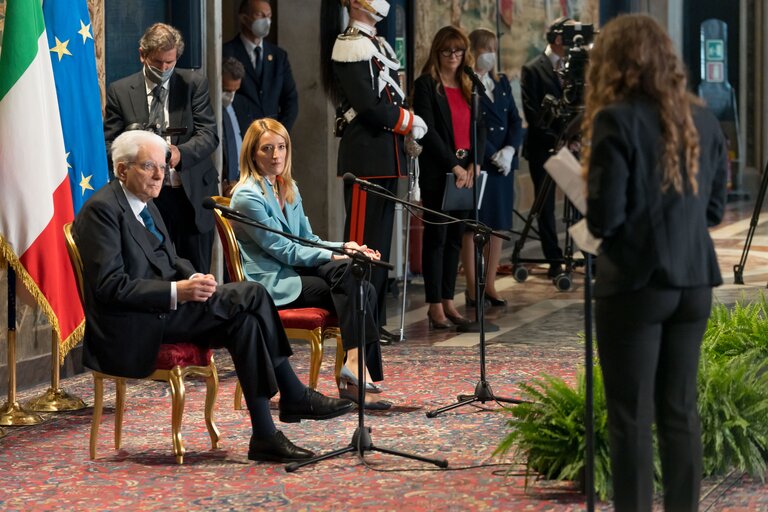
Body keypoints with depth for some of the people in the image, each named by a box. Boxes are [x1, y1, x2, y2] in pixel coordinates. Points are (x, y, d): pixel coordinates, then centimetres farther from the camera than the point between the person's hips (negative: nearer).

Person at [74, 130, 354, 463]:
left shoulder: (144, 205, 17)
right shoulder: (102, 209, -13)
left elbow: (171, 260, 22)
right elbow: (110, 286, -20)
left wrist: (193, 279, -3)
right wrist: (177, 292, -25)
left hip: (163, 310, 9)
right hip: (131, 327, -9)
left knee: (244, 321, -14)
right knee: (250, 295, -17)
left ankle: (265, 437, -14)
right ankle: (294, 396, -7)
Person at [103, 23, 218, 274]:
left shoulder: (194, 84, 2)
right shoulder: (120, 91, 3)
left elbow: (209, 135, -5)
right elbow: (109, 143, 3)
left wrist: (180, 152, -25)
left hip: (192, 195, 0)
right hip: (146, 195, 0)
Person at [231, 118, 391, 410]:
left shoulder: (288, 189, 18)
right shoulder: (248, 196, -10)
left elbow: (308, 240, 19)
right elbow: (283, 250, -14)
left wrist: (343, 247, -1)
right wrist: (334, 256, -19)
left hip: (295, 270, 8)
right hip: (271, 282, -8)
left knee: (364, 291, -18)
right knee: (345, 273, -27)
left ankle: (353, 378, -23)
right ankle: (354, 361, -31)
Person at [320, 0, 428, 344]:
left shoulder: (378, 45, 19)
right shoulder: (349, 45, -11)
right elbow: (367, 104, -19)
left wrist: (405, 127, 3)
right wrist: (408, 123, -9)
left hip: (386, 154, 10)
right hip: (366, 155, -10)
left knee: (381, 238, 12)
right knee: (363, 239, -6)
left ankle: (374, 319, 18)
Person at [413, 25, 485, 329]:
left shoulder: (468, 86, 14)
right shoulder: (425, 85, -3)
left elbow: (479, 128, 10)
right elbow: (428, 130, -11)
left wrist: (473, 164, -5)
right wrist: (453, 166, -16)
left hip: (465, 171, 6)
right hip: (437, 173, -6)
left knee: (455, 237, 8)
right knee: (436, 236, -3)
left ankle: (448, 301, 14)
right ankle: (435, 305, 0)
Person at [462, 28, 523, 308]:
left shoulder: (502, 82, 16)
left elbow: (515, 120, 12)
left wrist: (510, 150, -4)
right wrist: (492, 156, -15)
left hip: (503, 161, 7)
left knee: (498, 224, 8)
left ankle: (490, 285, 14)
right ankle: (472, 288, 1)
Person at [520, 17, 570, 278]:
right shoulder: (533, 69, -5)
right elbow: (532, 113, -11)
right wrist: (557, 138, -17)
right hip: (543, 146, -3)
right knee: (546, 205, 3)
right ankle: (554, 260, 9)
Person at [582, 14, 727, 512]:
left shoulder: (616, 120, -12)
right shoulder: (704, 120, 6)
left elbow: (604, 219, -14)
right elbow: (716, 208, 13)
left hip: (635, 284, -6)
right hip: (693, 283, 6)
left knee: (632, 419, 1)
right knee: (680, 412, 13)